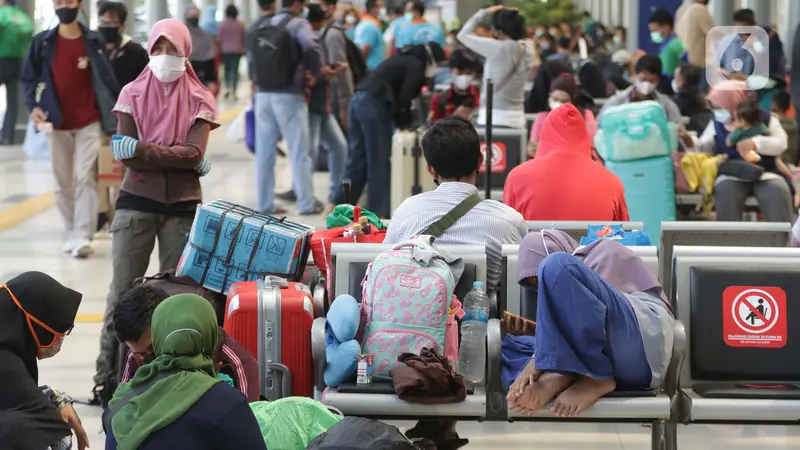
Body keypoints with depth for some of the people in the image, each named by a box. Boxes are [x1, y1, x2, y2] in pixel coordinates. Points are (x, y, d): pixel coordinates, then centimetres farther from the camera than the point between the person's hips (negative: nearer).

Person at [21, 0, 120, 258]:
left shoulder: (94, 41, -1)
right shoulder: (42, 42, 0)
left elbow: (107, 80, 2)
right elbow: (29, 78, 5)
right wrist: (33, 106, -11)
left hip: (89, 123, -2)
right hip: (57, 124, 2)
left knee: (85, 179, -9)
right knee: (63, 183, 10)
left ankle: (82, 237, -10)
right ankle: (73, 233, 23)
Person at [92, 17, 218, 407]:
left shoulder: (200, 100, 3)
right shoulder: (132, 94, 4)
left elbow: (194, 154, -12)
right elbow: (125, 154, -6)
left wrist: (142, 149, -19)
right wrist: (176, 158, -13)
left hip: (182, 206, 0)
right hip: (136, 202, 0)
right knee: (122, 291, -1)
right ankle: (106, 377, 2)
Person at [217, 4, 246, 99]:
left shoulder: (222, 24, -6)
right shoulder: (240, 24, -3)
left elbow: (219, 38, -6)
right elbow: (243, 38, 1)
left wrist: (220, 49, 4)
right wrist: (243, 49, 13)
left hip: (225, 50, 0)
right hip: (237, 50, 0)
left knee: (227, 69, 19)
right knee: (235, 70, 1)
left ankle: (227, 87, 7)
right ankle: (233, 91, -5)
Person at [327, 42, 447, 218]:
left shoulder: (405, 60, 26)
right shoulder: (416, 66, -2)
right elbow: (404, 99, -11)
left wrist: (401, 121, 14)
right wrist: (405, 122, 6)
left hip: (359, 100, 9)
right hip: (374, 104, -9)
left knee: (357, 159, 13)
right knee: (379, 162, -1)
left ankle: (338, 204, 12)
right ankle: (378, 211, 1)